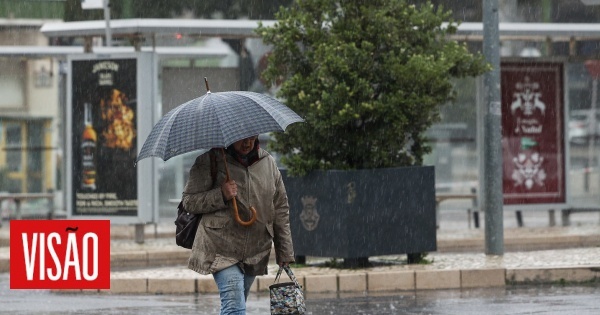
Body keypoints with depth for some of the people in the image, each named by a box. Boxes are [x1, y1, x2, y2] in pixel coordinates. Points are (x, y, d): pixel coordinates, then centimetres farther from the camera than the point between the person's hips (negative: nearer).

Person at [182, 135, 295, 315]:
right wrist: (221, 196, -22)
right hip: (222, 251, -5)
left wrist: (285, 253, 12)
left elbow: (281, 210, 14)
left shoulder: (268, 163, 9)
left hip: (255, 254, 5)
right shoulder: (210, 160, -5)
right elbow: (189, 201, -5)